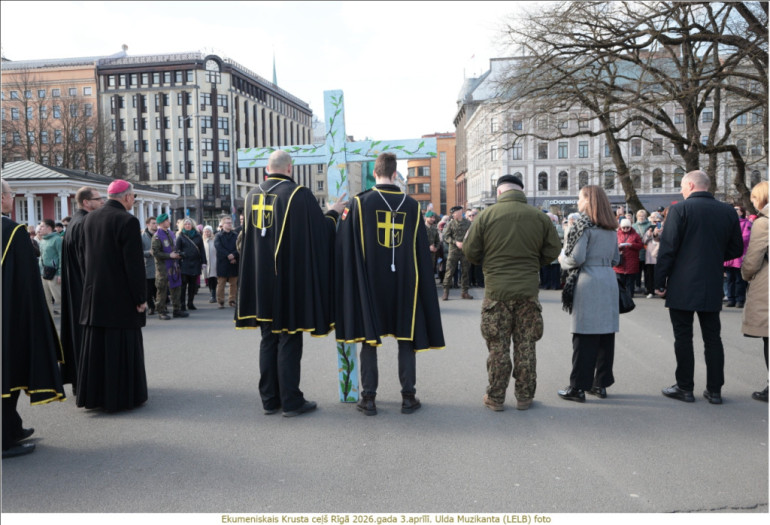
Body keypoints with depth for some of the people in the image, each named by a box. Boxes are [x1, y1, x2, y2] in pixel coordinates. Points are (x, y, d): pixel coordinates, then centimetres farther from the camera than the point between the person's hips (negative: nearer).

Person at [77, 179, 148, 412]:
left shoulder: (89, 219, 6)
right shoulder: (128, 221, -15)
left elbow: (88, 256, 14)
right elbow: (135, 264, -17)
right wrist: (141, 297, -12)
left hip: (94, 295, 7)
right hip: (121, 297, -6)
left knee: (95, 346, 14)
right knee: (121, 346, 2)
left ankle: (93, 394, 24)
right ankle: (123, 395, 10)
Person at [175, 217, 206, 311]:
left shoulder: (197, 236, 10)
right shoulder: (181, 236, 4)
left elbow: (202, 249, 10)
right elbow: (177, 250, 1)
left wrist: (203, 262, 5)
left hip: (195, 264, 3)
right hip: (184, 264, -3)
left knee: (193, 285, 8)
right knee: (183, 284, -3)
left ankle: (190, 303, 17)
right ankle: (182, 304, 2)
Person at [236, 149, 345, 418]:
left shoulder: (253, 195, 6)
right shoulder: (299, 194, -12)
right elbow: (319, 232, -8)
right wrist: (333, 213, 10)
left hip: (261, 281, 6)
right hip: (291, 281, -5)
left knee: (268, 339, 13)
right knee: (289, 339, 2)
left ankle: (269, 400, 19)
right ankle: (291, 402, 9)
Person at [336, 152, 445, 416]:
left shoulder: (360, 202, -5)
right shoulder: (412, 205, 0)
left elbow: (346, 243, -5)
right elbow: (422, 250, 4)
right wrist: (421, 283, 12)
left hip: (369, 281, -1)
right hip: (404, 282, 1)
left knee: (369, 337, 7)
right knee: (406, 337, 10)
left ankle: (368, 398, 12)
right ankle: (408, 396, 15)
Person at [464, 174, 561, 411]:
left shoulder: (486, 215, -6)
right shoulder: (539, 217, 1)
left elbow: (470, 252, -3)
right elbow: (553, 250, 4)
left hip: (496, 290, -1)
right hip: (528, 290, 2)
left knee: (498, 347, 7)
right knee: (525, 346, 11)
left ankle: (495, 398, 16)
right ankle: (525, 396, 20)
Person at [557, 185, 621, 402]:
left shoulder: (583, 224, -9)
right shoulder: (611, 228, 13)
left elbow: (577, 257, -14)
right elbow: (616, 258, 16)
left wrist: (562, 259, 4)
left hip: (588, 282, -7)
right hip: (609, 281, 7)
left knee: (584, 335, -4)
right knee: (606, 333, 10)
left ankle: (578, 387, 1)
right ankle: (602, 383, 18)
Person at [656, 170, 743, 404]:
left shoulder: (679, 209, -10)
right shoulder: (728, 211, 5)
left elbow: (667, 249, -13)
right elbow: (736, 249, 10)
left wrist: (659, 282, -6)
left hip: (682, 287, -4)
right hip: (712, 288, 5)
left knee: (683, 337, 4)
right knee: (712, 337, 12)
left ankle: (685, 388, 12)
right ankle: (714, 390, 17)